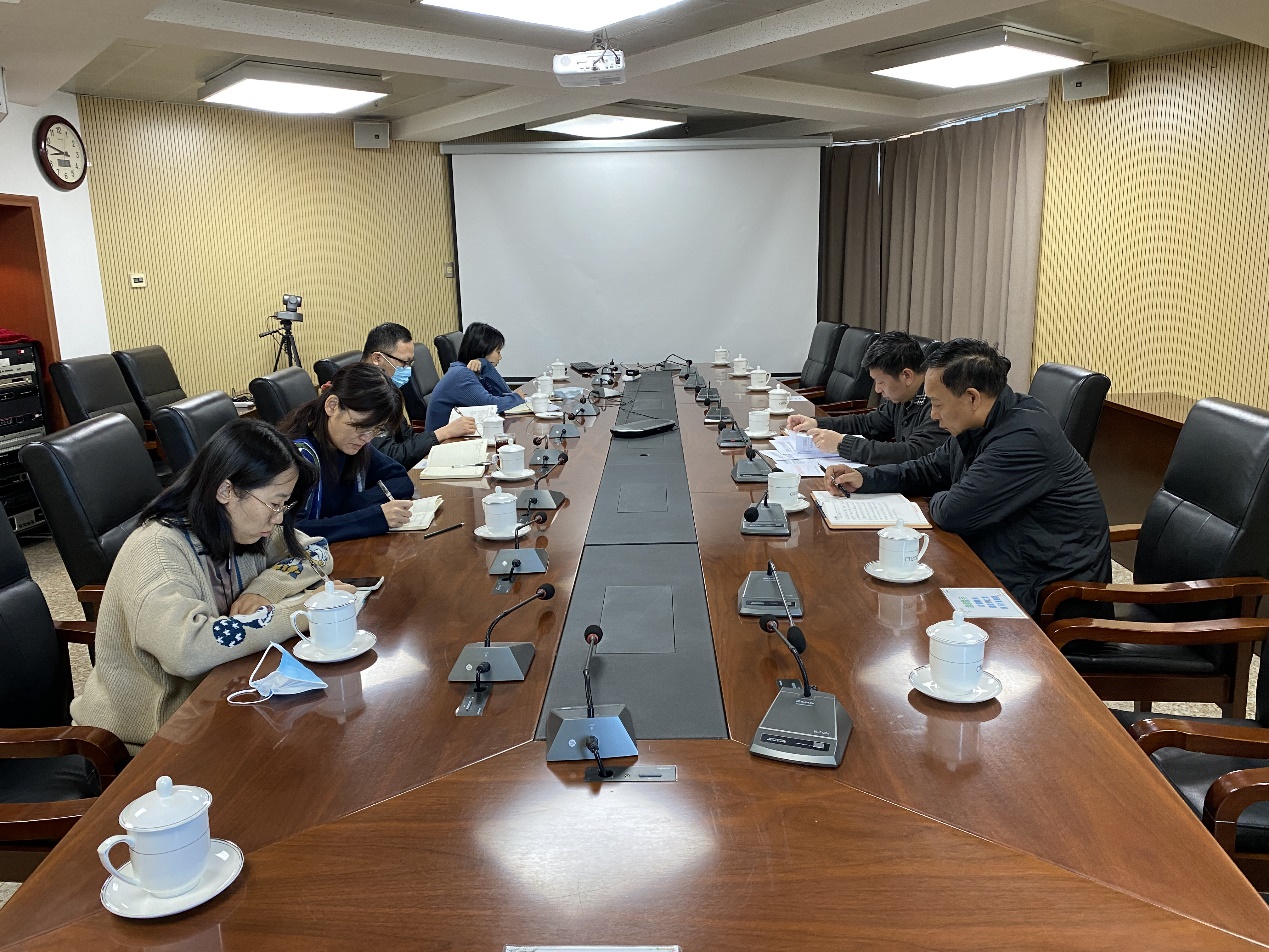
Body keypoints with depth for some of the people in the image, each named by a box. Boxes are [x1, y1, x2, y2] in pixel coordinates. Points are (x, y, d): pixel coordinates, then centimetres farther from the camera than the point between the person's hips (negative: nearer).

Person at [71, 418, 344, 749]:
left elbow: (317, 552, 4)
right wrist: (306, 607, -31)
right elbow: (189, 650, -39)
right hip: (149, 737, -7)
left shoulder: (235, 526, -3)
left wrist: (264, 589, -16)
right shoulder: (157, 549, -24)